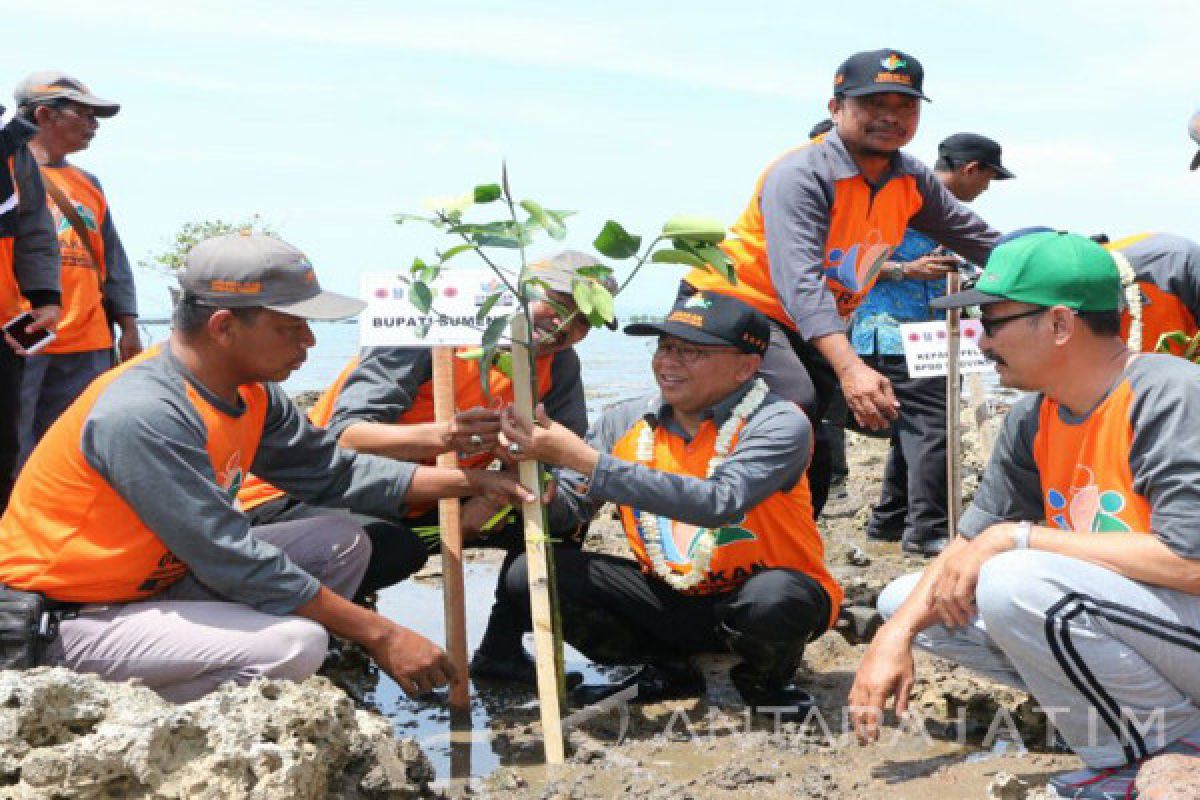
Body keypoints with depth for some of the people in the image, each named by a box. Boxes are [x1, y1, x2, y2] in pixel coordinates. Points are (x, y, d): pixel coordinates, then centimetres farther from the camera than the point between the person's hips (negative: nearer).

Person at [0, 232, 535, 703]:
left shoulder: (249, 394, -1)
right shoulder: (143, 415, -29)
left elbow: (332, 470, 8)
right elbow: (235, 562, -30)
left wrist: (470, 483, -1)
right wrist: (380, 635, -26)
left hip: (160, 579, 9)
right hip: (66, 626, -9)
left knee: (344, 542, 3)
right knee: (296, 645, -28)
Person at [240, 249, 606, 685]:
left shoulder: (559, 365, -2)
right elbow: (343, 436, -30)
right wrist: (440, 436, -49)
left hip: (420, 505, 6)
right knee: (392, 548, -38)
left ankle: (501, 650, 7)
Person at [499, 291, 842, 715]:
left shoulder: (780, 424, -19)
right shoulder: (626, 421, -3)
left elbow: (720, 502, -36)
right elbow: (569, 507, -1)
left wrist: (587, 460, -38)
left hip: (760, 592, -4)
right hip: (670, 599, 4)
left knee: (772, 599, -39)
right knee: (530, 577, -11)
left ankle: (765, 680, 0)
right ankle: (667, 669, 10)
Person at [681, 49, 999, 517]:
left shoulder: (910, 180, -3)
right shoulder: (801, 174, -25)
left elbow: (981, 240, 7)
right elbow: (800, 283, -38)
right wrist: (850, 368, -49)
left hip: (808, 327, 8)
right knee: (797, 403, -31)